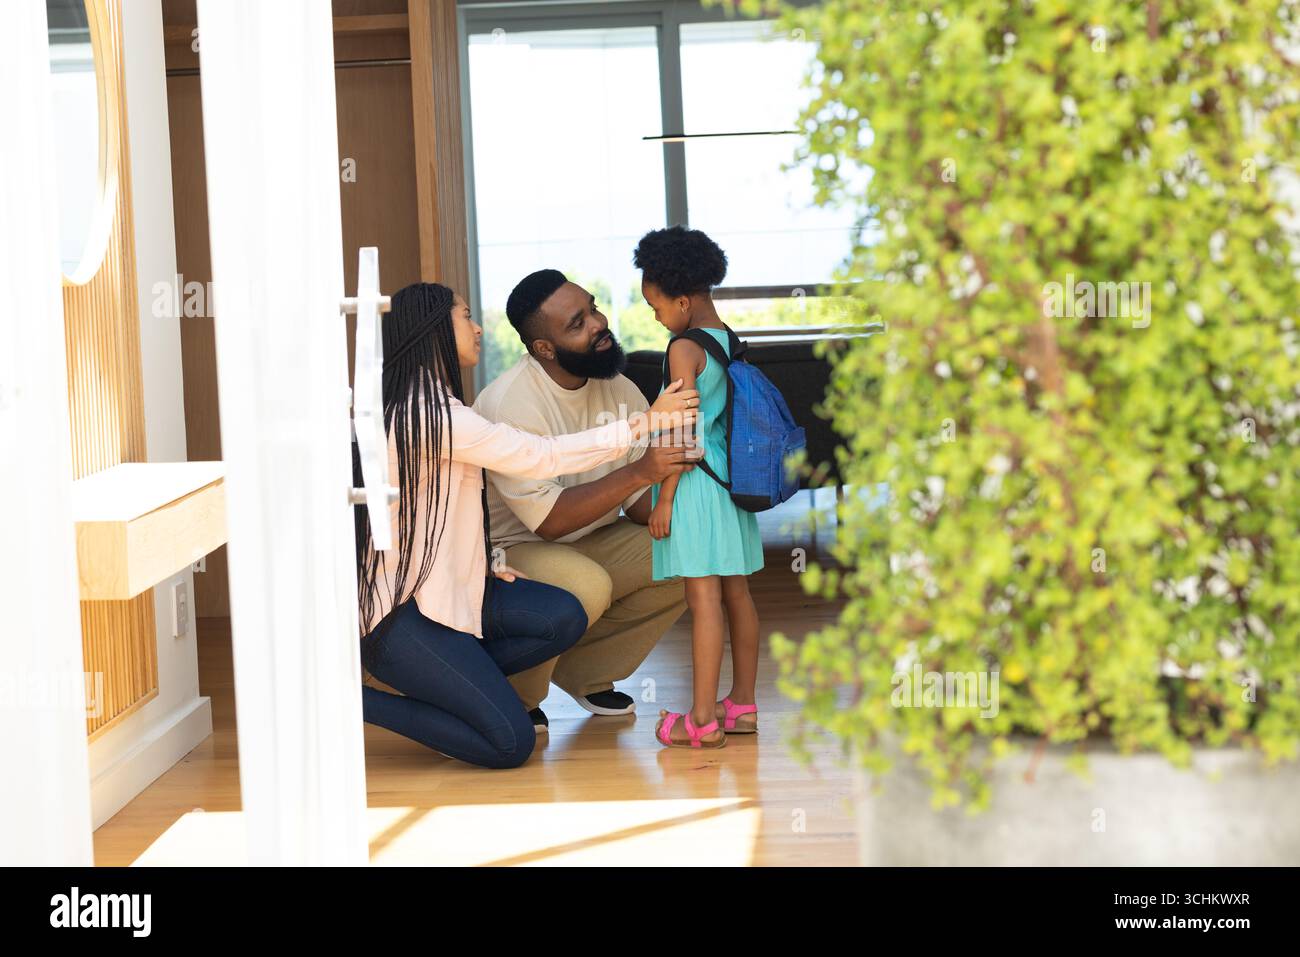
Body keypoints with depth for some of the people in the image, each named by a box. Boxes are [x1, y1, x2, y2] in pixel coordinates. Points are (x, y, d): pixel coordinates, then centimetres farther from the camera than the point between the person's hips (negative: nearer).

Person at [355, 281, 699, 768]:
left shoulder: (428, 404, 12)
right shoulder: (433, 413, -20)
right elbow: (540, 456, -19)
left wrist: (486, 563, 7)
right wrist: (646, 422, -14)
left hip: (442, 585, 10)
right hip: (397, 613, -10)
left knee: (564, 617, -3)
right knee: (511, 744, -13)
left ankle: (442, 685, 5)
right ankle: (361, 703, -3)